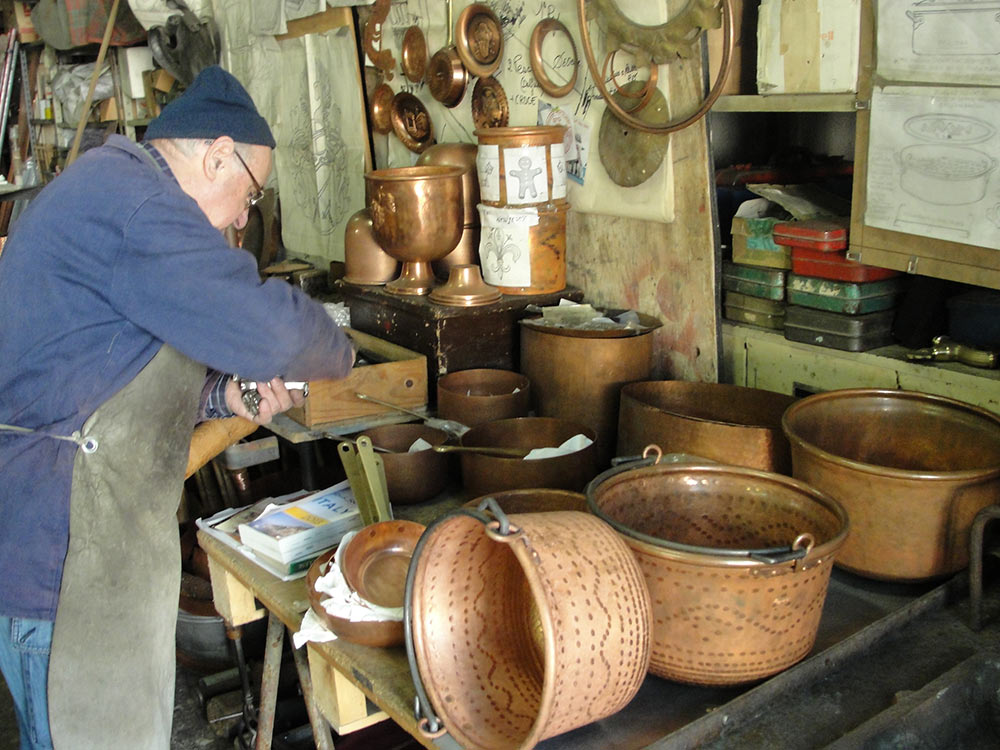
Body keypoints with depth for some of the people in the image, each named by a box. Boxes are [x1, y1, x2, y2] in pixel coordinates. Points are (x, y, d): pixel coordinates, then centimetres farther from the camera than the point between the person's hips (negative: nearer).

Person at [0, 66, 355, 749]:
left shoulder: (107, 183, 18)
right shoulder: (130, 196, -18)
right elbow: (269, 326, -26)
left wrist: (223, 395, 9)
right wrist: (337, 355, -5)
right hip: (55, 552, -11)